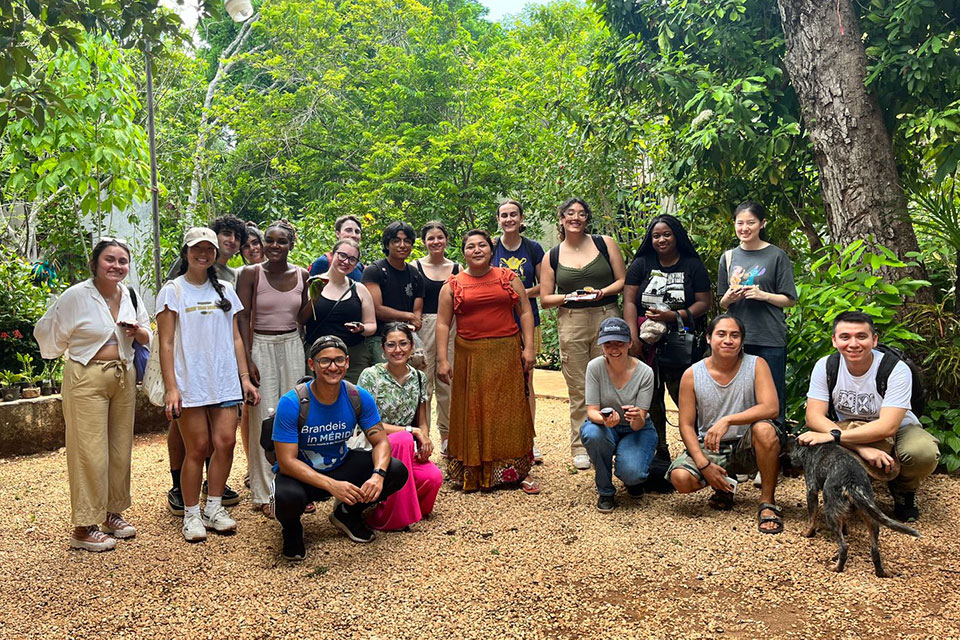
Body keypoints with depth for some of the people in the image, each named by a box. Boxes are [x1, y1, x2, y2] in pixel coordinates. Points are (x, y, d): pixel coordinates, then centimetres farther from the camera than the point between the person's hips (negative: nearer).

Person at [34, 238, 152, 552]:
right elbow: (46, 332, -2)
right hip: (86, 378, -6)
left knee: (121, 449, 12)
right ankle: (84, 528, 5)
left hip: (124, 376, 6)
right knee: (90, 452, -5)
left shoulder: (130, 296, 4)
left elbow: (147, 337, 12)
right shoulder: (76, 296, -11)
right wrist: (81, 351, 1)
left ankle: (113, 512, 28)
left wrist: (137, 331, -9)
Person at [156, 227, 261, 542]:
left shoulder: (225, 291, 15)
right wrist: (171, 387, -10)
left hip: (225, 381, 4)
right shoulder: (172, 291, 3)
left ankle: (214, 507, 13)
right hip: (190, 382, -3)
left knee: (225, 442, -4)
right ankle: (191, 514, 13)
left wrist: (245, 378, 8)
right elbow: (166, 343, -2)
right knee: (197, 448, -2)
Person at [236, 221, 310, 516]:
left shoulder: (301, 275, 6)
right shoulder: (250, 273, -4)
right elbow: (242, 317, -7)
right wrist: (247, 360, -12)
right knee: (264, 418, -2)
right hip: (261, 346, -3)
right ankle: (265, 492, 9)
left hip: (292, 346, 4)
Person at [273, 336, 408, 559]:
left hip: (341, 465, 4)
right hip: (301, 474, -4)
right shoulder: (291, 403, -23)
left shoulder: (359, 397, -11)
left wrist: (378, 474, -30)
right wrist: (332, 485, -38)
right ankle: (291, 528, 3)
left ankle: (347, 513, 12)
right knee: (288, 498, -39)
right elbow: (287, 461, -25)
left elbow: (381, 441, -7)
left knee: (397, 471, -16)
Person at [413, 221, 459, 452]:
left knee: (448, 383, 6)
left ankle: (446, 436, 18)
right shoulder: (416, 266, 4)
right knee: (423, 384, -3)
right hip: (424, 328, -2)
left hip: (451, 328, 2)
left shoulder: (457, 268, 10)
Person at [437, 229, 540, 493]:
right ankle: (472, 474, 14)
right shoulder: (453, 285, 6)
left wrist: (528, 348, -2)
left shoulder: (508, 278, 8)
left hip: (507, 355, 1)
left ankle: (518, 472, 12)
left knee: (509, 411, 4)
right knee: (472, 413, 4)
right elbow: (443, 323, 3)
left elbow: (525, 313, 7)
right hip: (470, 356, 0)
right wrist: (442, 360, -4)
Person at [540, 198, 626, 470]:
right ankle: (580, 447, 13)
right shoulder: (552, 256, 9)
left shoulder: (605, 243, 7)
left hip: (607, 318, 0)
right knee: (578, 390, 4)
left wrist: (602, 292, -13)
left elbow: (623, 281, 5)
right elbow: (545, 299, 8)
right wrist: (567, 297, -10)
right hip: (571, 323, 1)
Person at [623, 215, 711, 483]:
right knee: (651, 400, 4)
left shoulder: (693, 265, 6)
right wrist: (633, 337, -9)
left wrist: (675, 316, -14)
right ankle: (659, 453, 14)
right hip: (647, 342, 2)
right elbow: (629, 301, 2)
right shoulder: (641, 264, 8)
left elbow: (704, 302, 2)